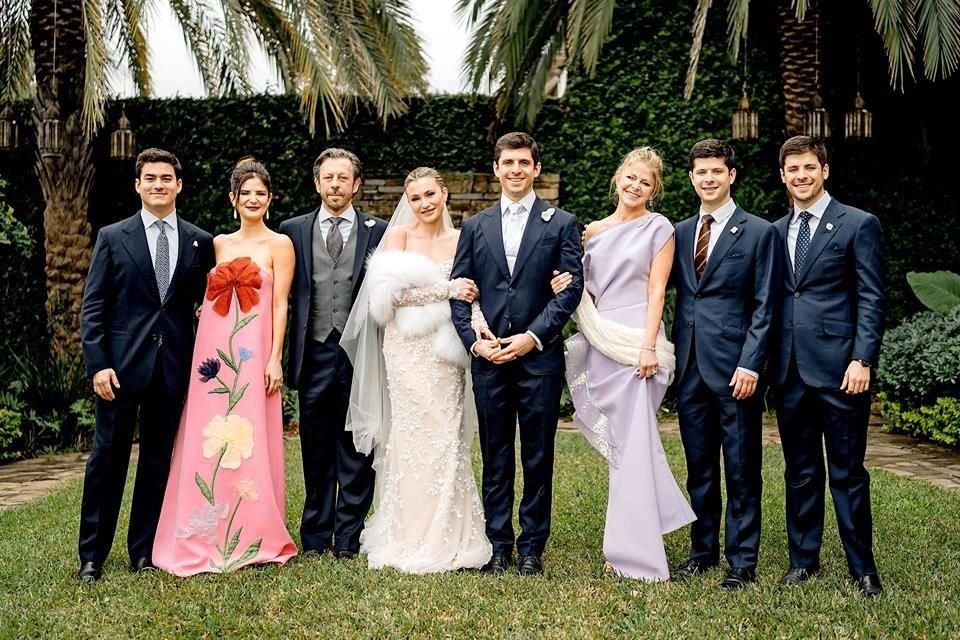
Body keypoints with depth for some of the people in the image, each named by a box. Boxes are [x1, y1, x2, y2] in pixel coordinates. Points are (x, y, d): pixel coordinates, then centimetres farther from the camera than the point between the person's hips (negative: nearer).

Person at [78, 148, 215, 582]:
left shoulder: (200, 242, 7)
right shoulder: (112, 237, 3)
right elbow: (92, 307, 0)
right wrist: (98, 364, -10)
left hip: (173, 366, 2)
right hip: (121, 363, -2)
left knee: (159, 460, 9)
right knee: (108, 457, 2)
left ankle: (144, 550, 22)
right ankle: (92, 556, 13)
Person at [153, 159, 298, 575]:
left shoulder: (279, 244, 2)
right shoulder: (219, 243, 16)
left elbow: (280, 304, -3)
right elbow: (209, 298, 17)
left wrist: (275, 359, -10)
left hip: (253, 353, -4)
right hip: (213, 350, 5)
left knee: (251, 443, -3)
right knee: (209, 443, 4)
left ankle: (254, 539, 8)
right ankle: (208, 539, 13)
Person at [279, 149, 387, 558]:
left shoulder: (378, 232, 5)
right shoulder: (292, 231, 9)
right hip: (314, 354, 1)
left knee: (356, 451, 4)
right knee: (316, 451, 9)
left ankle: (349, 537, 15)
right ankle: (315, 536, 20)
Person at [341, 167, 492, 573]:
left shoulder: (460, 239, 11)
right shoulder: (399, 235, 2)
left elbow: (470, 293, 11)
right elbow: (392, 293, -9)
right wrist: (445, 290, -13)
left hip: (445, 348, 3)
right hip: (407, 348, -2)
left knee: (446, 436, 0)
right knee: (413, 436, -2)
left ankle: (446, 537, 11)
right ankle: (412, 540, 8)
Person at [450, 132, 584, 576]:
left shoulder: (561, 224, 5)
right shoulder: (475, 227, 12)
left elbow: (572, 287, -3)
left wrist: (534, 336, -12)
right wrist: (473, 340, -5)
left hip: (539, 356, -2)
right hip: (488, 357, 2)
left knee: (538, 458, 4)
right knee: (495, 458, 8)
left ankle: (532, 547, 15)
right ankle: (498, 546, 17)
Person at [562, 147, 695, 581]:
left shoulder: (658, 228, 1)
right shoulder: (594, 231, 16)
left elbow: (656, 290, -6)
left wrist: (649, 347, -14)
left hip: (635, 344, -5)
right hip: (598, 343, 5)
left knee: (632, 446, -7)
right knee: (618, 446, 9)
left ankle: (635, 551, -1)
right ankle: (627, 541, 20)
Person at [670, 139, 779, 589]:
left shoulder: (759, 232, -1)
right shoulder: (680, 233, 12)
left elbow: (764, 307, -5)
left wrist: (750, 365, -12)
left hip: (734, 367, -4)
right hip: (690, 366, 5)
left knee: (741, 468, 2)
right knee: (699, 467, 12)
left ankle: (742, 560, 11)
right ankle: (703, 550, 23)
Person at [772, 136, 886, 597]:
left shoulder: (858, 225, 0)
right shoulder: (775, 232, 14)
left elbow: (872, 299, -5)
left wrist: (862, 360, -13)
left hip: (838, 368, -4)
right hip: (790, 369, 5)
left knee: (847, 472, 1)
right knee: (800, 470, 12)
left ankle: (863, 568, 13)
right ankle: (804, 559, 22)